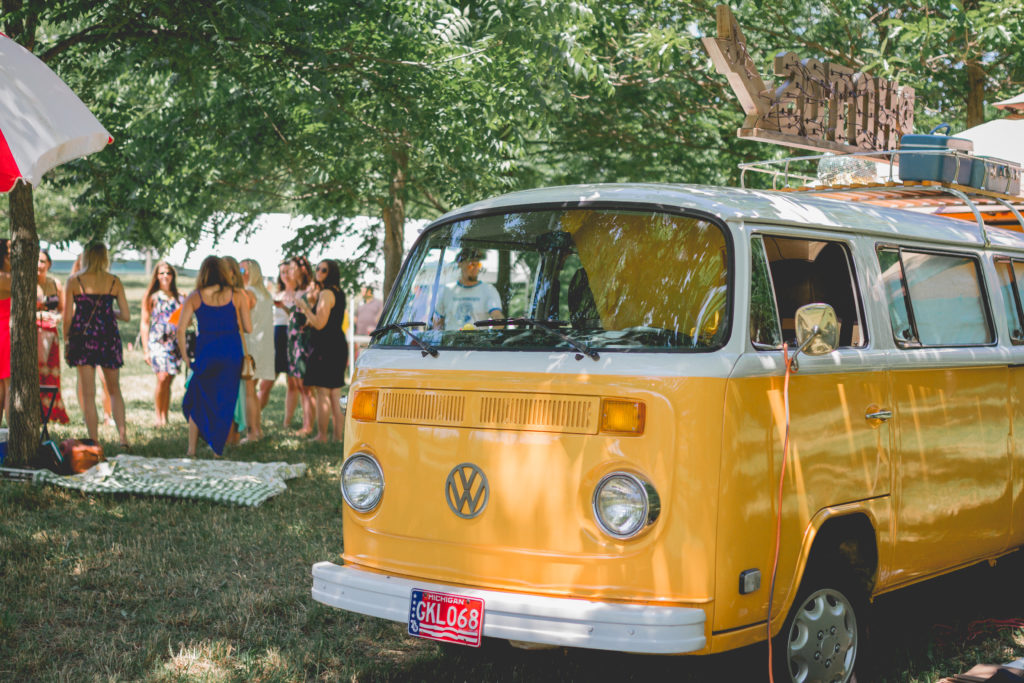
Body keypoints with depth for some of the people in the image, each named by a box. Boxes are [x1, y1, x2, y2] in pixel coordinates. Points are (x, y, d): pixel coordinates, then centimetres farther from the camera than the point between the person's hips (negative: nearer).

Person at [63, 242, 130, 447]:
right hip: (108, 337, 1)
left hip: (82, 338, -1)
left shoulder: (74, 281, -2)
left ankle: (94, 442, 2)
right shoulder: (114, 282, 2)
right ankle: (123, 436, 1)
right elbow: (126, 316, 1)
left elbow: (67, 317, -3)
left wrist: (66, 342, 9)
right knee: (114, 391, 15)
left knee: (88, 395, 4)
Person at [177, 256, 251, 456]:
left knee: (198, 402, 13)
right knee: (226, 401, 11)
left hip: (205, 352, 0)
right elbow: (247, 328, 2)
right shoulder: (237, 296, 1)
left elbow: (180, 329, -6)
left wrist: (185, 357, 2)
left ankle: (192, 449, 9)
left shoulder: (194, 298, 1)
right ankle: (218, 449, 13)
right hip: (232, 353, 0)